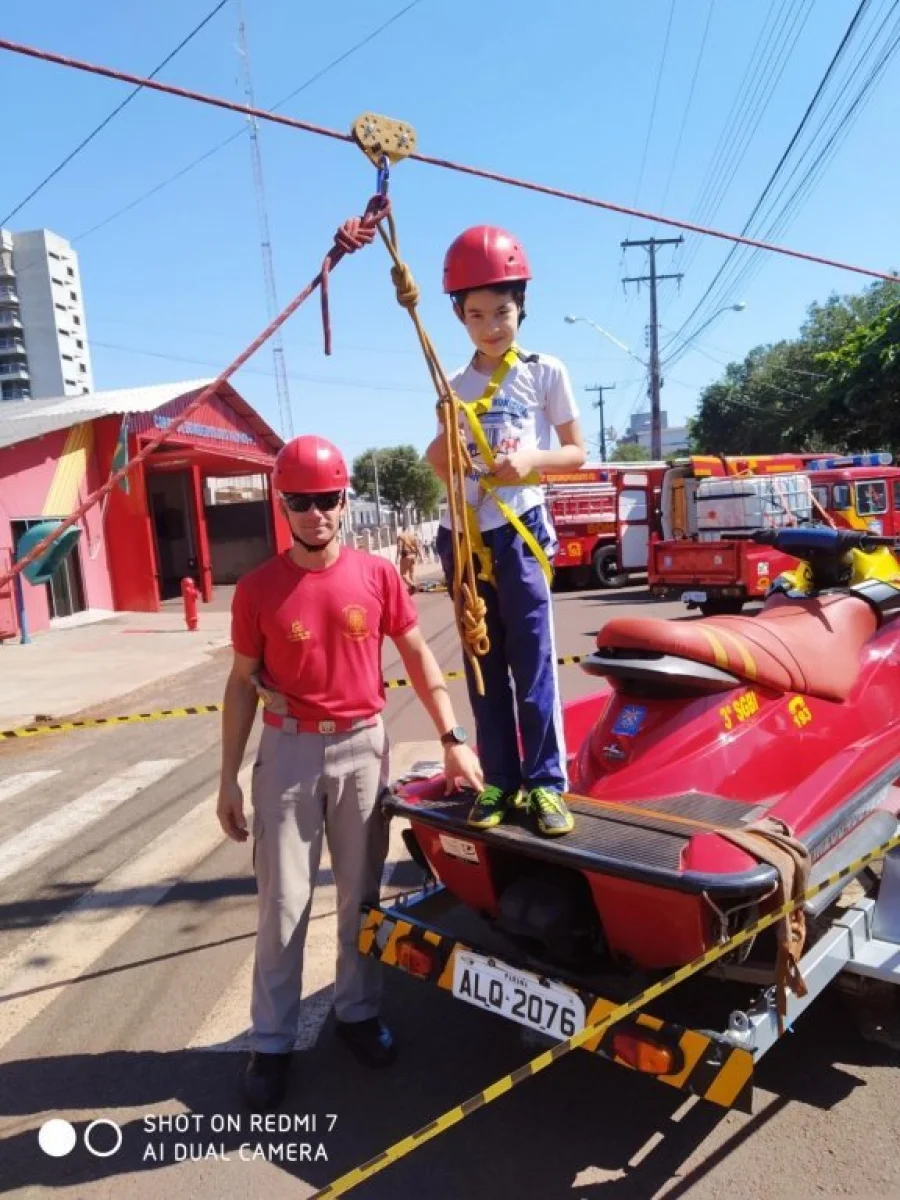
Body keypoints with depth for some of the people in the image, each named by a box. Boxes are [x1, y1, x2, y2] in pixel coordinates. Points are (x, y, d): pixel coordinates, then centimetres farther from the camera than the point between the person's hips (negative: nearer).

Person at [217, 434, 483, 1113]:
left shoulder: (378, 575, -3)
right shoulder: (258, 589, -5)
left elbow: (419, 658, 3)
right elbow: (243, 684, 0)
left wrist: (452, 738, -3)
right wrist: (229, 778, -1)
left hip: (364, 747, 2)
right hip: (289, 752, -1)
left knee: (361, 893, 15)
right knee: (284, 904, 7)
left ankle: (358, 1011, 35)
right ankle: (272, 1041, 23)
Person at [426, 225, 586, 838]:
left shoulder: (545, 372, 2)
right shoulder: (455, 386, 11)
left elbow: (577, 452, 4)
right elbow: (444, 465, 15)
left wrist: (533, 459, -15)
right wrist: (441, 453, -7)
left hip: (520, 531, -4)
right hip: (465, 535, 4)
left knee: (533, 662, -3)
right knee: (484, 666, 8)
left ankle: (547, 783, 8)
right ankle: (499, 780, 17)